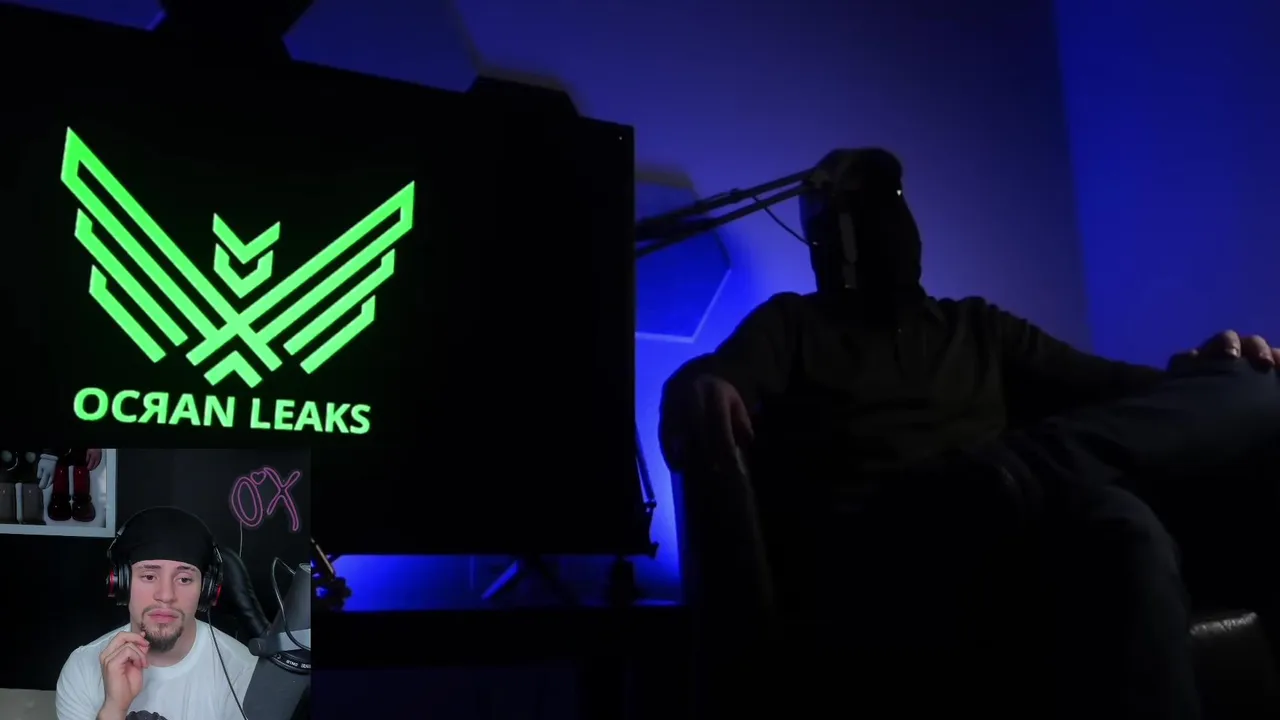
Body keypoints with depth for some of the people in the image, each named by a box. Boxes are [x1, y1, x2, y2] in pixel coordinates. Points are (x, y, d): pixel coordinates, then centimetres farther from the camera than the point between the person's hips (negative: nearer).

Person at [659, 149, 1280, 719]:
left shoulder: (978, 327, 31)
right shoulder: (789, 323, 21)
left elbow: (1111, 387, 22)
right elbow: (720, 381, 0)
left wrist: (1198, 376, -2)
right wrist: (695, 387, -26)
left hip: (1011, 541, 5)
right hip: (857, 559, -4)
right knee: (1111, 523, -36)